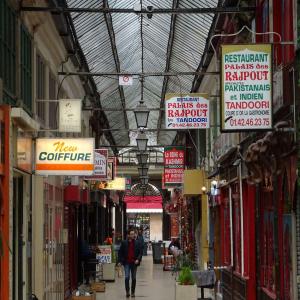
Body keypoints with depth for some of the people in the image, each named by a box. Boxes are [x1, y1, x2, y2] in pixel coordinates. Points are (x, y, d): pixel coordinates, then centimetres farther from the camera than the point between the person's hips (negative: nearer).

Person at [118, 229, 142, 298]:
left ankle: (133, 292, 19)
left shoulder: (137, 243, 3)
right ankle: (127, 291, -6)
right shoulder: (124, 243, 0)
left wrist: (138, 259, -12)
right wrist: (119, 261, -6)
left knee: (134, 278, 8)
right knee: (127, 277, -14)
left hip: (134, 263, 2)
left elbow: (140, 253, 4)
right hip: (126, 263, -2)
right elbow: (120, 252, 2)